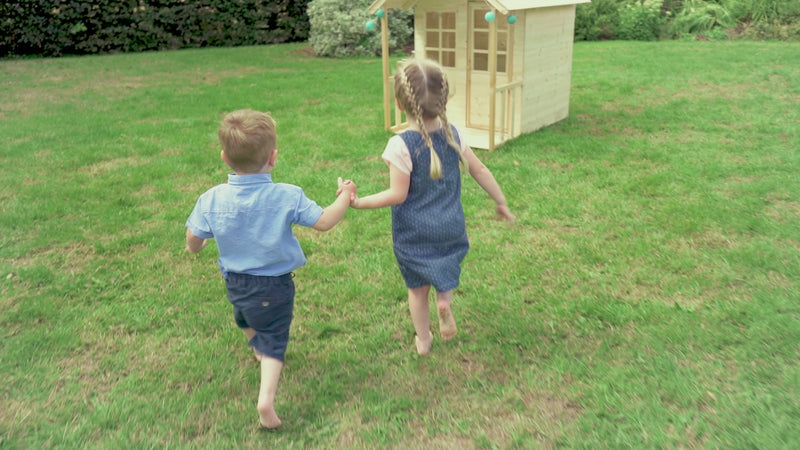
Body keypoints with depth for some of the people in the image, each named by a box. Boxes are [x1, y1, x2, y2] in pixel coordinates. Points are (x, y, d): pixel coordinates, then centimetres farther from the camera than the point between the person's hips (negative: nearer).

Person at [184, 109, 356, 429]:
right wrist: (345, 198, 3)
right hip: (275, 286, -3)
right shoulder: (288, 197, -21)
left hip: (235, 283, 3)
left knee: (246, 319, 34)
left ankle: (258, 348, 61)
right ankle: (266, 398, -7)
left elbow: (193, 244, -7)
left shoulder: (211, 200, -15)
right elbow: (323, 222, -14)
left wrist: (197, 245, 18)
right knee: (273, 340, 9)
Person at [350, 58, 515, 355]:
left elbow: (398, 195, -20)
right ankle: (445, 298, 1)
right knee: (445, 271, 30)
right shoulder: (452, 133, -6)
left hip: (413, 234, -3)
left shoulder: (400, 145, -21)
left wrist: (358, 203, -12)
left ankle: (423, 340, 31)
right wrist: (501, 202, 12)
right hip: (450, 228, 3)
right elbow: (479, 170, 1)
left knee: (417, 288, 17)